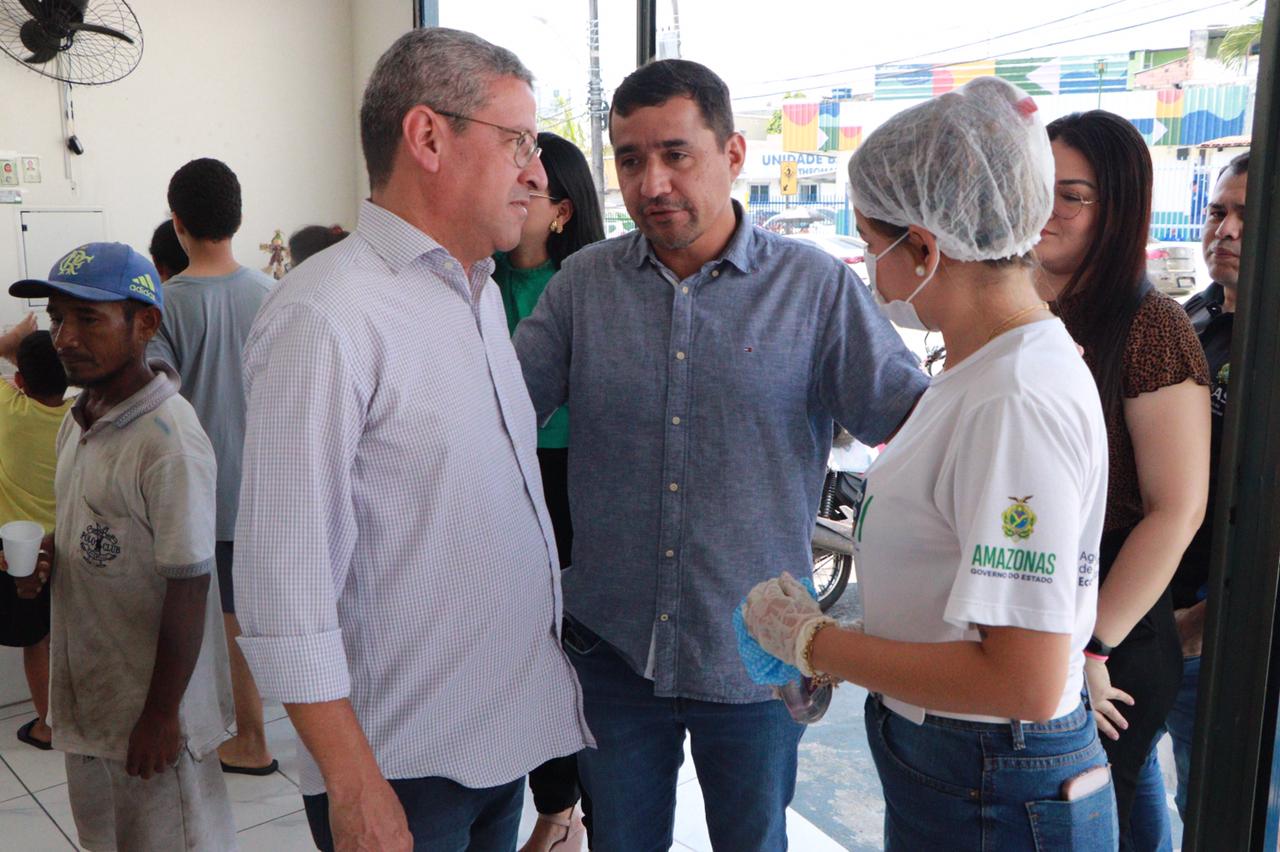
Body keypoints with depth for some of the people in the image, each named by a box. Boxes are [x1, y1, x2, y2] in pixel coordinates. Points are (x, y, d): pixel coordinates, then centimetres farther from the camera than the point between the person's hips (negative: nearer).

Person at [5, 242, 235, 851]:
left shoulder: (168, 442, -24)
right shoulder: (79, 421, 5)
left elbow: (188, 590, -23)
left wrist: (162, 716, -19)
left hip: (151, 706, -9)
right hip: (87, 688, 9)